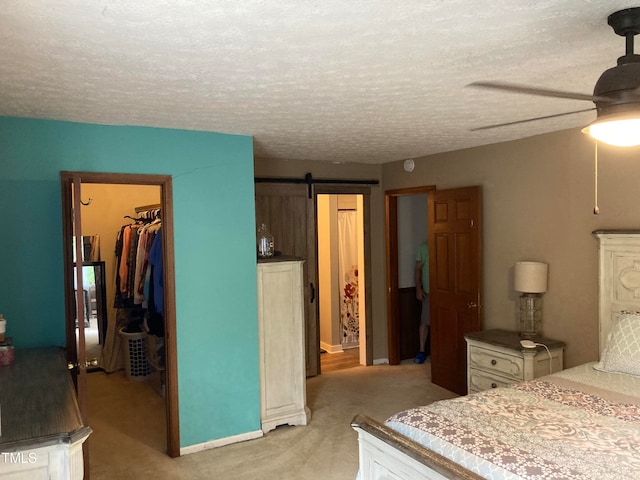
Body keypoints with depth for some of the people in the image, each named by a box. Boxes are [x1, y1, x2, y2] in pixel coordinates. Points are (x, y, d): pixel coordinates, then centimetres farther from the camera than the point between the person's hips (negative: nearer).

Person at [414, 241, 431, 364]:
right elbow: (418, 268, 1)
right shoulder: (424, 247, -1)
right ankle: (422, 351, 10)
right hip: (428, 291, -1)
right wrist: (418, 288, -6)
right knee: (425, 322, -1)